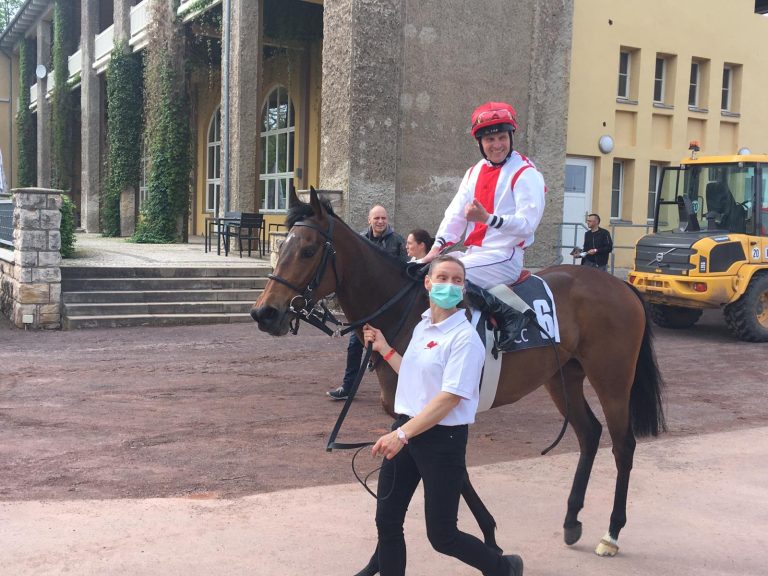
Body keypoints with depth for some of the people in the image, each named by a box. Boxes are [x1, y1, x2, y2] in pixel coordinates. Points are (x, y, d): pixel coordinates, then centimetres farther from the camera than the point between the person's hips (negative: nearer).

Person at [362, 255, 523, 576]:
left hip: (442, 439, -7)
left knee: (441, 536, 3)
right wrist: (384, 349, 17)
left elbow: (449, 398, -23)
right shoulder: (421, 326, 9)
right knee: (387, 522, 9)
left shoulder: (465, 338, -16)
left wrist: (402, 434, -27)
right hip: (406, 431, 7)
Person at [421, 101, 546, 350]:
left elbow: (527, 223, -17)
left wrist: (487, 218, -31)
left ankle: (507, 314, -22)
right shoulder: (474, 172, 15)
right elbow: (455, 213, 8)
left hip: (504, 257, -8)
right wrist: (438, 247, -6)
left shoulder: (526, 173, -8)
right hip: (474, 253, 8)